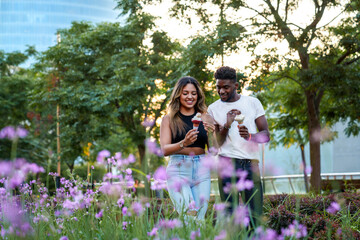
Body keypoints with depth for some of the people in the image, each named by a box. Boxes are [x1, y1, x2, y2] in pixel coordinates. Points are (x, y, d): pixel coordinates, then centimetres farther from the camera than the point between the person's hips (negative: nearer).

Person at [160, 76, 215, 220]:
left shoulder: (204, 117, 11)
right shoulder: (169, 119, 7)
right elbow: (164, 150, -3)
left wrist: (213, 133, -12)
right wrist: (184, 143, -21)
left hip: (201, 171, 3)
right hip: (178, 170, -2)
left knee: (200, 216, -2)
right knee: (189, 215, -18)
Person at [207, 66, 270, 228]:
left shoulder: (253, 102, 9)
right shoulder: (213, 108, 9)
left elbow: (266, 135, 6)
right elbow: (216, 144, 5)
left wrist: (250, 136, -16)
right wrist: (227, 125, -12)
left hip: (251, 163, 0)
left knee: (255, 214, -2)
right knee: (229, 214, -1)